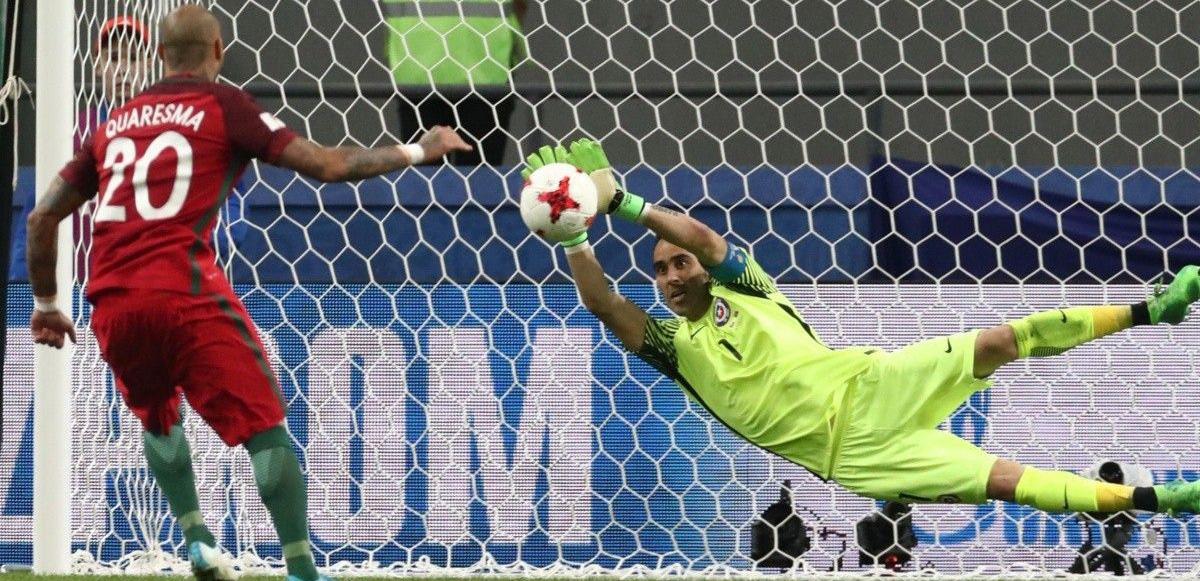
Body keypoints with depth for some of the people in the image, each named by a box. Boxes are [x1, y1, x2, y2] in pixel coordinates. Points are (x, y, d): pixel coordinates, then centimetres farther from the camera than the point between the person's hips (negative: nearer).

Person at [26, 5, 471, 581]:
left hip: (112, 305, 5)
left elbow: (42, 217, 22)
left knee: (157, 417, 29)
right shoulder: (223, 105, 6)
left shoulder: (116, 122, 21)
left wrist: (45, 305, 34)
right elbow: (325, 166, 0)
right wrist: (416, 151, 13)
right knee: (264, 425, -1)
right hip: (185, 292, -5)